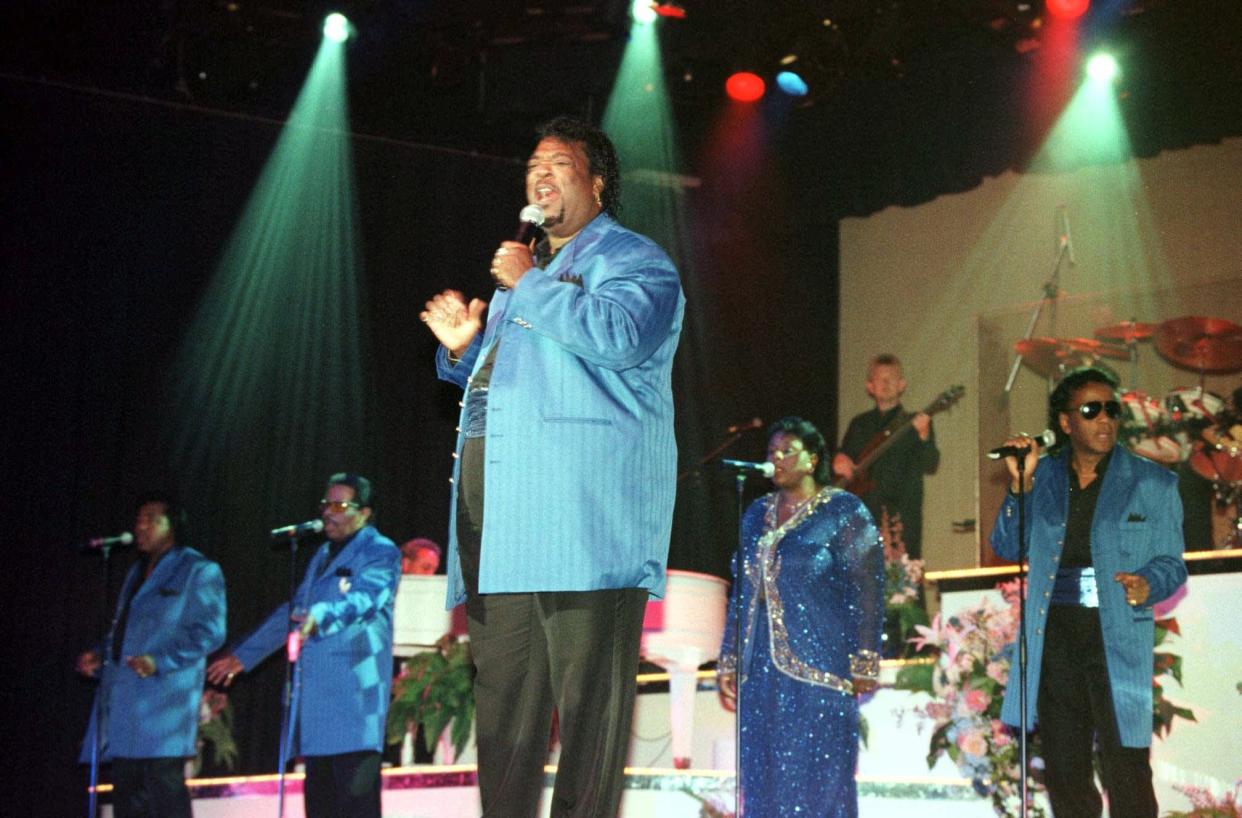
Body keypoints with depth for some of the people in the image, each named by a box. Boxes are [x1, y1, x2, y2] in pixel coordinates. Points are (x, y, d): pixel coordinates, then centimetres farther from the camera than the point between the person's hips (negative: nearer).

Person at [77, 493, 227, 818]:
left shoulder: (198, 571, 0)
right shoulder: (137, 573, 24)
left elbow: (209, 632, -9)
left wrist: (161, 661, -20)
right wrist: (100, 657, 10)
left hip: (164, 700, -8)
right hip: (124, 699, 8)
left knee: (164, 788, -12)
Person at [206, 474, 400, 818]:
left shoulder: (380, 552, -2)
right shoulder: (323, 556, 24)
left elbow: (364, 597, -22)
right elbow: (292, 612, 32)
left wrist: (318, 617, -41)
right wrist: (243, 656, 34)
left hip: (354, 687, -8)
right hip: (314, 688, 8)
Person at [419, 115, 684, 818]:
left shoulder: (632, 257, 5)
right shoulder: (520, 268, 30)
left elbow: (622, 336, -17)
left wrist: (531, 285, -8)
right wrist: (464, 347, 17)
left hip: (583, 498, -8)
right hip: (498, 508, 8)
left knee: (588, 686, -10)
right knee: (502, 690, 6)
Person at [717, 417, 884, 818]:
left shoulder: (844, 511, -1)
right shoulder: (757, 514, 16)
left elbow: (868, 590, -5)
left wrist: (863, 664, -11)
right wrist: (728, 662, 15)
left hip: (819, 670, -6)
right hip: (761, 671, 6)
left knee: (819, 777, -5)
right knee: (763, 780, 6)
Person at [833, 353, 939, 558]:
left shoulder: (913, 423, 5)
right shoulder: (859, 424, 17)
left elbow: (930, 465, -8)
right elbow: (841, 458, 24)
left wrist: (923, 436, -26)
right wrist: (839, 461, 1)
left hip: (900, 520, -3)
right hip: (862, 518, 3)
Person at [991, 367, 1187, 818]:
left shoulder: (1153, 483, 2)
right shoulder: (1042, 477, 9)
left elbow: (1171, 561, 3)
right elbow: (1006, 548, 5)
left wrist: (1146, 583, -20)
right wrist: (1019, 484, -8)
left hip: (1117, 639, -3)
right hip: (1053, 638, 3)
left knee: (1126, 773, -8)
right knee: (1063, 769, 11)